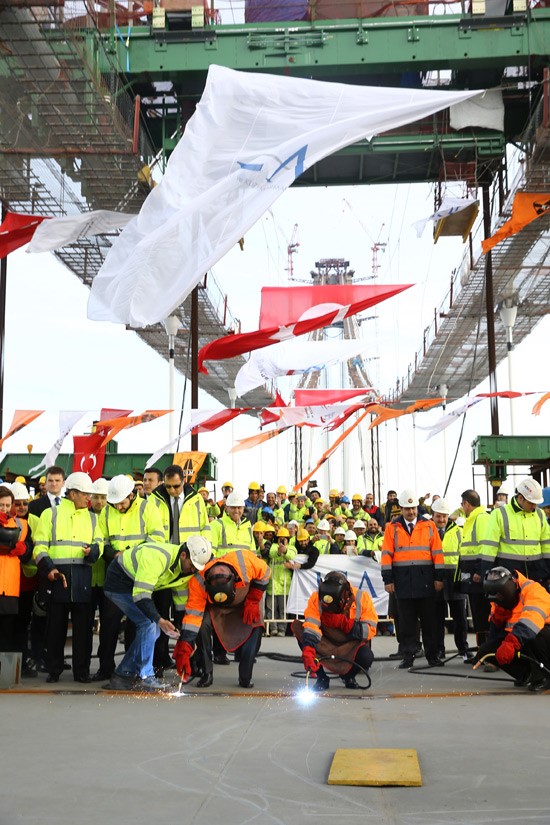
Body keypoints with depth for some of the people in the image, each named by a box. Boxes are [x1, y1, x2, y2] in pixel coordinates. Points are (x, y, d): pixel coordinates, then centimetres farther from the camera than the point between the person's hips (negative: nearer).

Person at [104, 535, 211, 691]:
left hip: (135, 588, 9)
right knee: (149, 624, -19)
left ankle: (123, 675, 11)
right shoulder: (158, 556, -33)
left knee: (153, 630, 4)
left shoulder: (187, 569, -5)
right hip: (119, 583, -9)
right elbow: (141, 594, -35)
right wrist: (159, 620, -41)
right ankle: (145, 677, -9)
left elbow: (182, 605, 3)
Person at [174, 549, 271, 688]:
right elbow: (192, 615, -38)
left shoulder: (246, 560, -41)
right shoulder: (198, 582, -40)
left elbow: (264, 573, -18)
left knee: (255, 627, -24)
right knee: (202, 624, -28)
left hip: (246, 600, 1)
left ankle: (245, 677, -8)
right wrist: (184, 652, -41)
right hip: (212, 605, 0)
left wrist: (253, 602, -19)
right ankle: (207, 674, -10)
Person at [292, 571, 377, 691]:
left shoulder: (362, 598, -19)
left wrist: (343, 623, -32)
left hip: (351, 646, -1)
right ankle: (321, 677, -13)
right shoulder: (316, 598, -21)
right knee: (296, 625, -24)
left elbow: (370, 630, -20)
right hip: (324, 646, 1)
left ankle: (348, 675, 5)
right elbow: (311, 626, -33)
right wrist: (308, 651, -49)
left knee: (366, 657, -35)